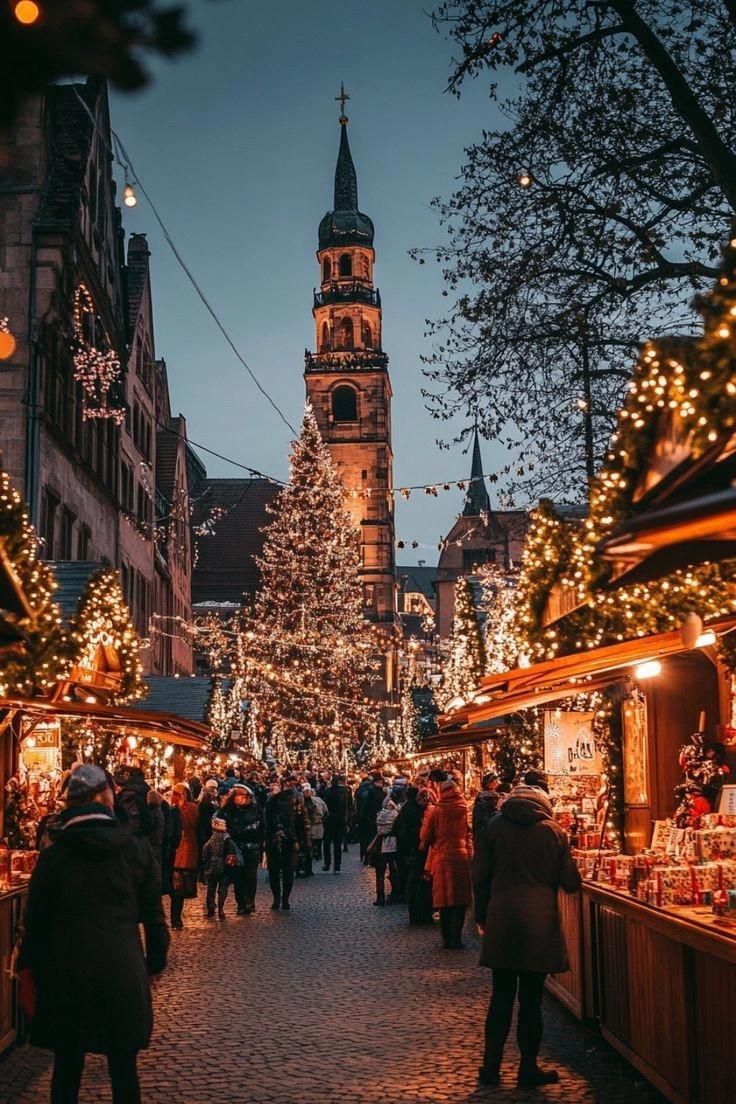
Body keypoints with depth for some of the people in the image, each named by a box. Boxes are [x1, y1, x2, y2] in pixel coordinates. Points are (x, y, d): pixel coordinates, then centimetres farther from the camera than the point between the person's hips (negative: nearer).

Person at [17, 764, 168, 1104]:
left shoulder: (53, 855, -3)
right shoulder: (138, 849, -3)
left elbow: (35, 920, 3)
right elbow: (153, 916, 1)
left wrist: (28, 967, 16)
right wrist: (155, 964, 14)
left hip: (66, 978, 0)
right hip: (124, 975, 0)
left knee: (67, 1069, 12)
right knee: (124, 1071, 10)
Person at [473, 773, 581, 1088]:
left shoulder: (494, 826, 0)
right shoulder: (553, 831, -4)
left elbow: (480, 875, 1)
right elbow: (570, 883, -2)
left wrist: (482, 914, 13)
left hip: (501, 923, 2)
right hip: (540, 925, -2)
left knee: (501, 996, 10)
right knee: (531, 999, 5)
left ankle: (491, 1066, 15)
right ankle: (528, 1069, 13)